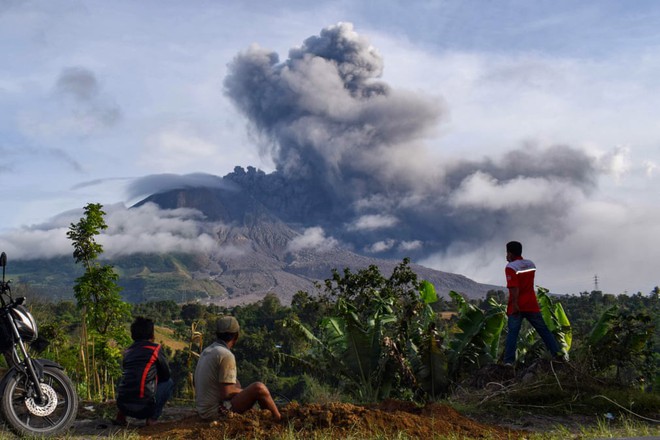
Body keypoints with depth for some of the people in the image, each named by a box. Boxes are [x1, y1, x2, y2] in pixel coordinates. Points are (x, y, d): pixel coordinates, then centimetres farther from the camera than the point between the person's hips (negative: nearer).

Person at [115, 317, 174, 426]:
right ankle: (152, 418, 3)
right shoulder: (156, 348, 4)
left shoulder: (128, 351, 17)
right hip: (144, 407, -5)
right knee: (169, 382, 21)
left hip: (122, 405, 5)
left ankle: (121, 415, 15)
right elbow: (166, 375, 15)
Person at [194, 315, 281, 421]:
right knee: (258, 388, -14)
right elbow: (226, 394, -21)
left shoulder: (206, 351, 9)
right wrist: (248, 392, -1)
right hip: (217, 411, -9)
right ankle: (279, 419, 6)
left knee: (236, 383, 26)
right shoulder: (226, 355, -17)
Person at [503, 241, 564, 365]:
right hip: (531, 304, 5)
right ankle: (557, 353, 5)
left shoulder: (510, 267, -9)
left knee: (512, 333, -6)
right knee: (543, 330, 10)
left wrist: (514, 304, -23)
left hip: (517, 306, -5)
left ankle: (508, 361, -14)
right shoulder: (530, 264, 11)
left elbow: (514, 287, -20)